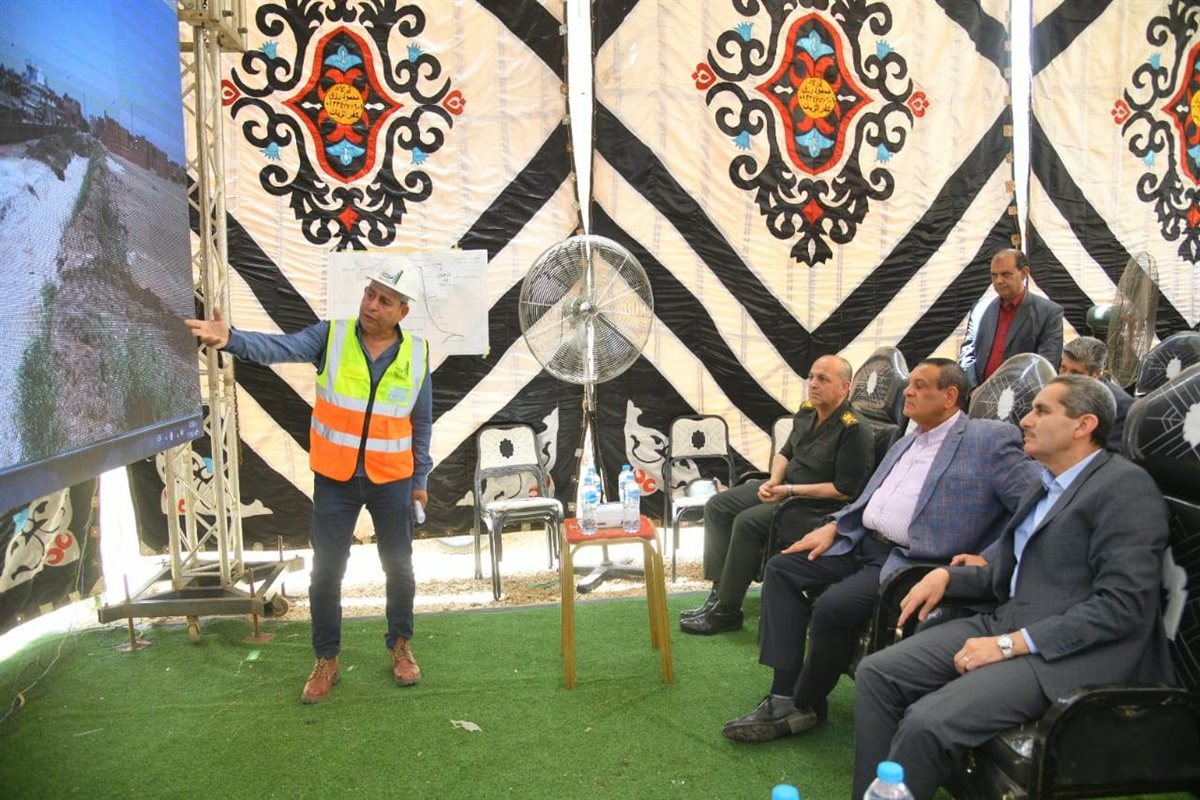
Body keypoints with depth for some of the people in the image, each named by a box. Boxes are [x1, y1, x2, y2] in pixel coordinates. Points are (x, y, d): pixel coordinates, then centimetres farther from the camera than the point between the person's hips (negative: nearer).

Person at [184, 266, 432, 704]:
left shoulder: (416, 355, -5)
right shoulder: (330, 337, -8)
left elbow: (422, 424, 4)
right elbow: (277, 347, -25)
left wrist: (420, 478, 7)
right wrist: (231, 339, -44)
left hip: (392, 481, 1)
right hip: (335, 480, 0)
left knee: (399, 567, 13)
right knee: (326, 572, 7)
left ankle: (401, 646, 34)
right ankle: (326, 661, 24)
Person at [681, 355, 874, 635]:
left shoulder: (854, 430, -20)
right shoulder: (806, 411, 4)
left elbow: (845, 491, -22)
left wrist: (790, 491, -21)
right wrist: (773, 481, -3)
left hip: (819, 506, -9)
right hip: (784, 487, 9)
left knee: (748, 522, -27)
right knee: (717, 506, -1)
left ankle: (727, 611, -14)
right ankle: (719, 592, -2)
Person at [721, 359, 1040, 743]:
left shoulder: (990, 438, -8)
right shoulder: (905, 444, 19)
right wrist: (833, 528, 8)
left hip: (913, 562, -9)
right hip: (863, 543, 9)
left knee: (831, 607, -28)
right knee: (781, 568, -1)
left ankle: (805, 705, -2)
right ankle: (784, 695, -4)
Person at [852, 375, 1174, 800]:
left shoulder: (1125, 486, -10)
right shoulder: (1046, 486, 18)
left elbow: (1123, 605, -19)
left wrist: (1011, 644, -20)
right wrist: (946, 576, 4)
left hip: (1069, 653, -9)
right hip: (1006, 622, 9)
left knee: (927, 721, -26)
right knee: (876, 674, -6)